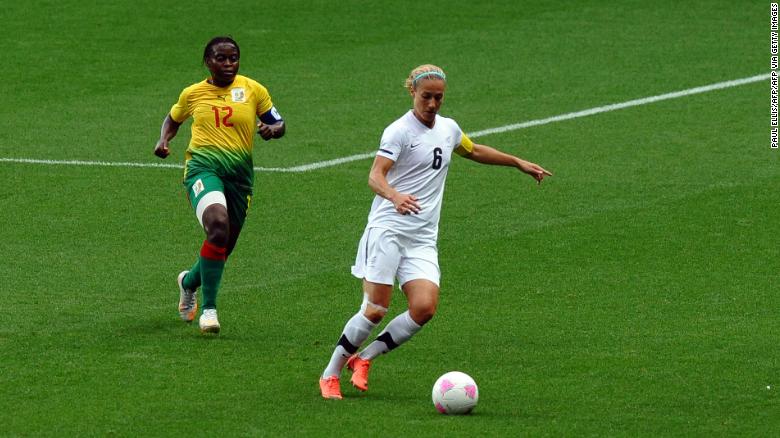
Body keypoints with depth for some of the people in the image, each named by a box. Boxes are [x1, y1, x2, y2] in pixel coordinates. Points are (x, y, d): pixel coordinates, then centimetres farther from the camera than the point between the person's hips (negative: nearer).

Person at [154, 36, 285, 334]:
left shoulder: (253, 90, 7)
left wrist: (271, 130, -9)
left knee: (222, 249, 9)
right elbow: (173, 119, 27)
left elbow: (279, 124, 15)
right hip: (203, 167, -3)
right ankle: (209, 309, -23)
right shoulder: (193, 93, 9)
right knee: (218, 225, -31)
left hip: (240, 173, 3)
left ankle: (189, 282, 46)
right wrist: (163, 141, 7)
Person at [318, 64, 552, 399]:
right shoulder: (400, 130, -7)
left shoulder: (449, 129, 14)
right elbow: (375, 176, -18)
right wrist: (395, 196, -39)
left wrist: (519, 163, 41)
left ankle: (364, 358, 3)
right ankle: (330, 375, 4)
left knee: (424, 308, -15)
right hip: (388, 230, -6)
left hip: (423, 239, 6)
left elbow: (475, 151, 36)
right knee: (375, 310, -12)